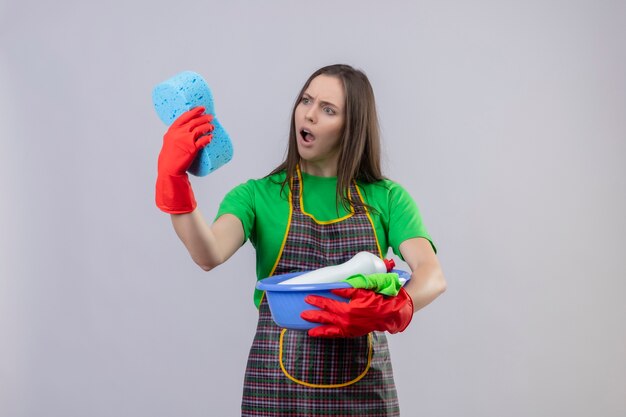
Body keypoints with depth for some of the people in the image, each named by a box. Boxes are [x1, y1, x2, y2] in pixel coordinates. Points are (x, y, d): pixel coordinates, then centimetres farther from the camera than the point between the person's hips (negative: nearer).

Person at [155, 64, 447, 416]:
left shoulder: (386, 198, 3)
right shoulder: (258, 195, 2)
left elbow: (433, 275, -12)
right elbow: (210, 255, -17)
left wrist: (392, 310, -32)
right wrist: (173, 180, -30)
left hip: (363, 385, 1)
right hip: (279, 383, 0)